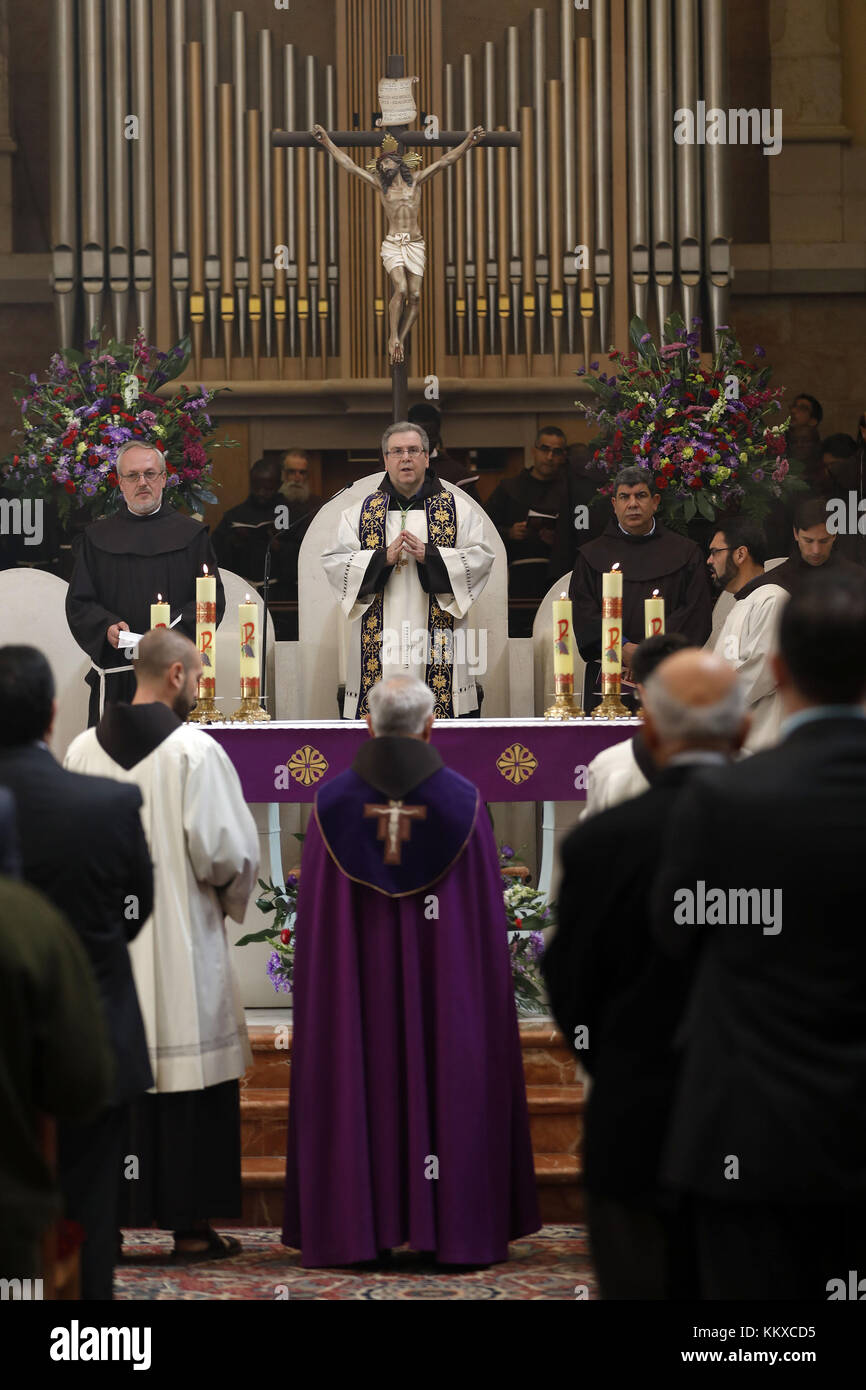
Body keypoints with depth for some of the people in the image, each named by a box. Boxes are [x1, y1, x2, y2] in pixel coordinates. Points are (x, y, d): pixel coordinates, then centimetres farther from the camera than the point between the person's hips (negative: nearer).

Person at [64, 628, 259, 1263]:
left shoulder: (83, 749, 3)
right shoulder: (195, 749, -11)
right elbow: (227, 852, -13)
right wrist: (230, 890, 8)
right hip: (182, 944, -5)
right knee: (189, 1079, 2)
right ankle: (190, 1226, 5)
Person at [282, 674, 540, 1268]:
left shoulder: (334, 800, -5)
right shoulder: (462, 800, -7)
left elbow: (315, 910, -2)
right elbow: (487, 909, -4)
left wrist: (321, 991, 7)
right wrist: (485, 981, 6)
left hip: (355, 979, 1)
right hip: (443, 977, -1)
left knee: (360, 1086, 8)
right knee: (448, 1081, 7)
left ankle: (355, 1224, 8)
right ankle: (453, 1222, 7)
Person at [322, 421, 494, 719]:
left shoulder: (457, 509, 9)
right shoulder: (359, 513, 12)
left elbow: (480, 557, -1)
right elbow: (334, 563, 2)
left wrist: (428, 555, -14)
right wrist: (384, 558, -12)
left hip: (436, 637, -1)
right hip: (379, 639, 1)